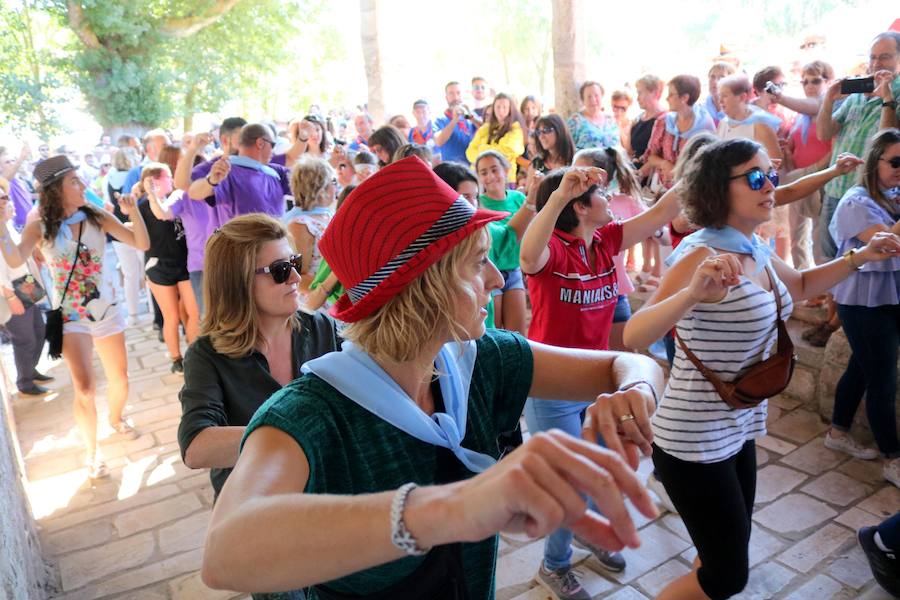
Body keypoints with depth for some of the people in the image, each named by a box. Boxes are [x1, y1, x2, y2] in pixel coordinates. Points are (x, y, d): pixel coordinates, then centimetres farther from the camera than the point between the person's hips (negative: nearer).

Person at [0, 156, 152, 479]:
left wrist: (133, 211, -25)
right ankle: (92, 453, 11)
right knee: (84, 388, -10)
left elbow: (143, 244, -11)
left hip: (106, 310, 2)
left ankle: (116, 419, 46)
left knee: (119, 380, 13)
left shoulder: (98, 218, -5)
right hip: (69, 317, -2)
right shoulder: (39, 227, -8)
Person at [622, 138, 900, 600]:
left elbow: (800, 286, 25)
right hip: (694, 439, -9)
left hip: (738, 428, 9)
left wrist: (860, 257, 12)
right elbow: (633, 337, -33)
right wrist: (694, 293, -49)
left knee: (726, 553, 25)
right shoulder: (703, 254, -23)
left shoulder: (756, 250, 3)